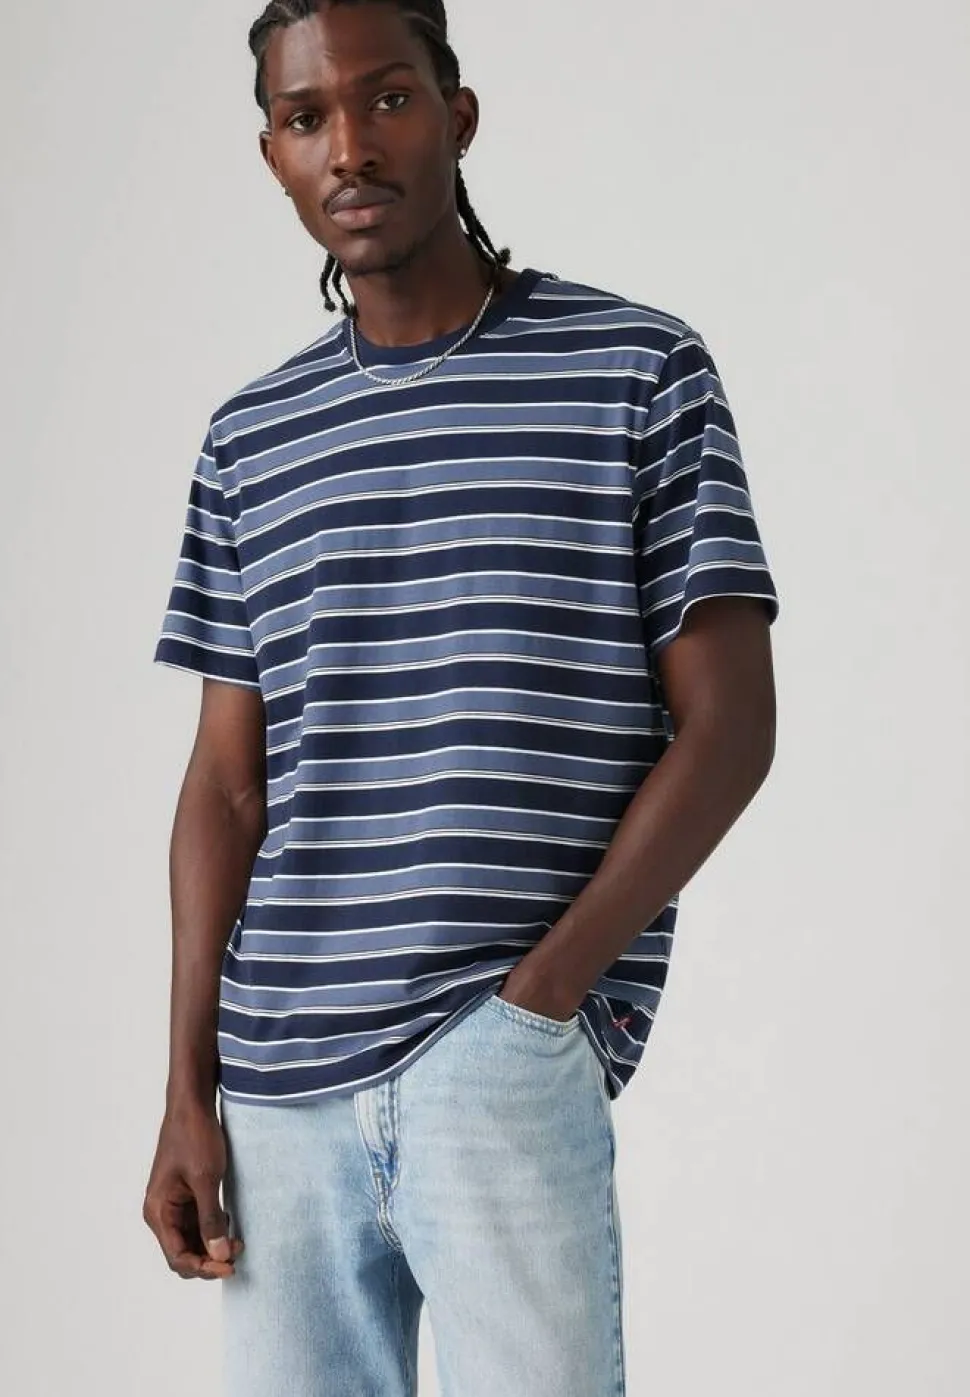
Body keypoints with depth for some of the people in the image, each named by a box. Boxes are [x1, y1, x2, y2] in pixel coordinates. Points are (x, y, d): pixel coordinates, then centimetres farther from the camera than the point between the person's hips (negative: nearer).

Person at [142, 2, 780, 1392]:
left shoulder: (639, 372, 3)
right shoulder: (252, 439, 14)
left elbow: (728, 726, -1)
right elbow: (228, 782, 13)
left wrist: (543, 990, -10)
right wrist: (189, 1088, 5)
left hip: (508, 1056, -4)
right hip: (278, 1080, 4)